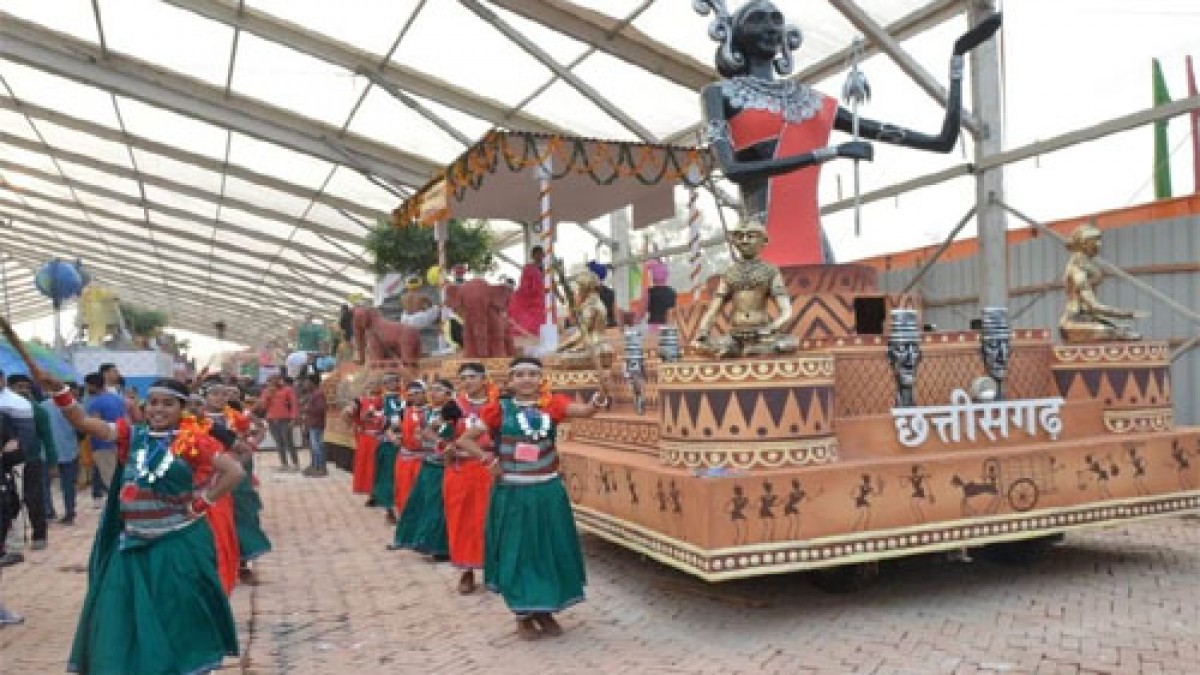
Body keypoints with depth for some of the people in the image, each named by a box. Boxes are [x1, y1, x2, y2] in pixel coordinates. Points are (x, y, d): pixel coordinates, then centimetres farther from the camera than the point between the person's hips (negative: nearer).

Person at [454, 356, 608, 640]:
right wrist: (490, 460, -11)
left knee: (550, 550, 11)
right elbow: (464, 440, 0)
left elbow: (586, 410, -19)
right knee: (517, 552, 7)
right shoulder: (500, 409, -4)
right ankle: (523, 616, 23)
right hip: (512, 493, -2)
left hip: (548, 491, 2)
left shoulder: (552, 404, -1)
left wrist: (601, 394, -38)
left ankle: (545, 611, 29)